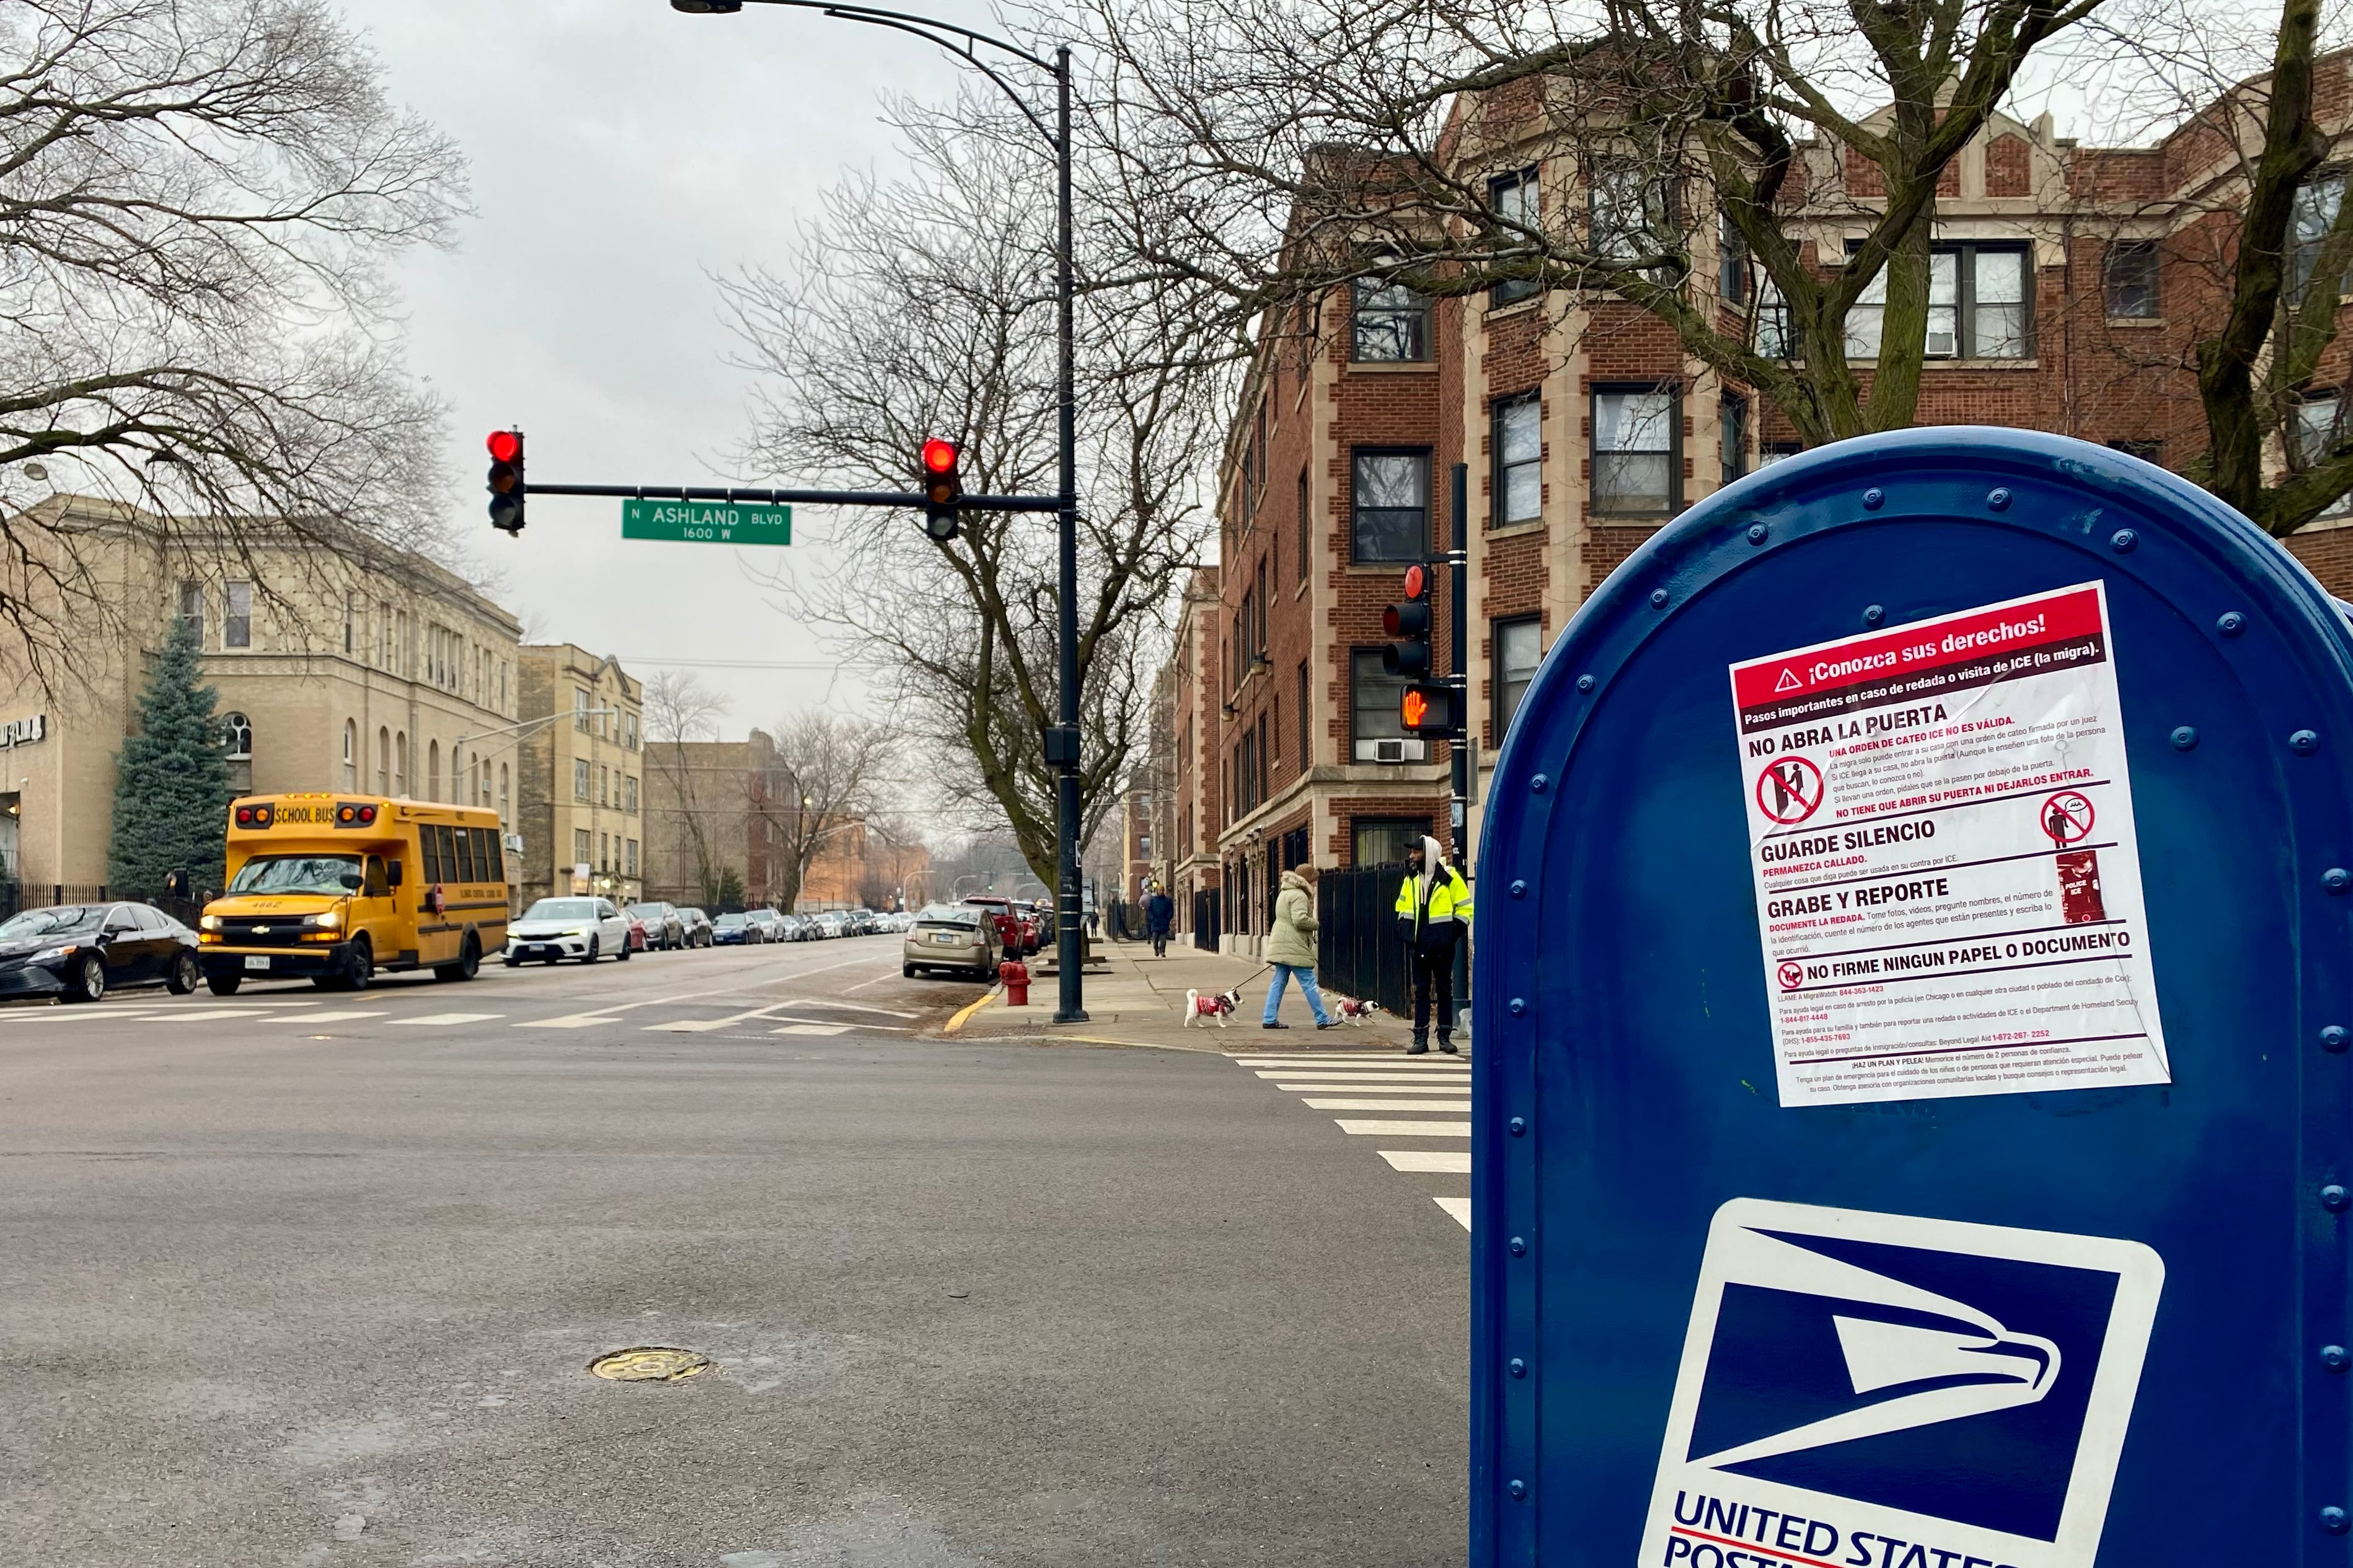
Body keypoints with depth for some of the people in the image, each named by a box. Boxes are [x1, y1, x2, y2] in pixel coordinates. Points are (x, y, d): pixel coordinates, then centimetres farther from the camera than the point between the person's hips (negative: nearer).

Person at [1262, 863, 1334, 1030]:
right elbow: (1300, 920, -24)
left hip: (1280, 946, 10)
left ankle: (1270, 1019, 6)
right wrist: (1316, 924, -7)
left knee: (1279, 982, 8)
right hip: (1294, 947, -10)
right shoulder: (1299, 896, -13)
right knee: (1309, 984, -4)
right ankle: (1322, 1019, 0)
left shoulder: (1284, 893, 20)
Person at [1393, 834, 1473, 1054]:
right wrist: (1405, 930, 4)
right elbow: (1403, 907, 18)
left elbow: (1465, 909, -5)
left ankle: (1445, 1037, 13)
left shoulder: (1449, 878, -8)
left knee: (1445, 990, 6)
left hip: (1442, 947, -4)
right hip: (1420, 946, 4)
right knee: (1421, 991, 5)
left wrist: (1453, 933, -12)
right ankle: (1421, 1039, 7)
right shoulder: (1411, 879, 7)